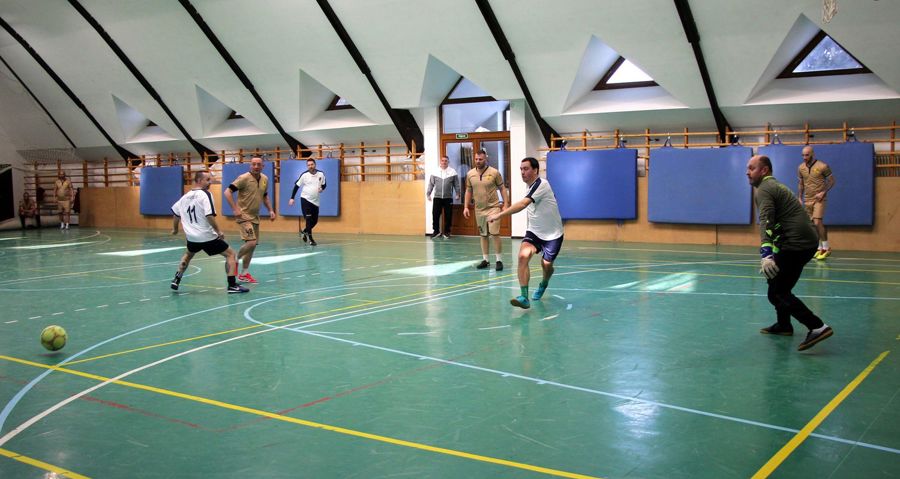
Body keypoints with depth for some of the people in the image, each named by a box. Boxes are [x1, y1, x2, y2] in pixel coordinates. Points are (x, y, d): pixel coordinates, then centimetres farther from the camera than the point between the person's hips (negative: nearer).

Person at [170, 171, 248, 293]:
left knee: (188, 254, 36)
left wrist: (175, 229, 38)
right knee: (230, 254, 3)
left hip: (192, 237, 7)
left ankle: (176, 280, 35)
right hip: (207, 237, -7)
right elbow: (209, 216, -25)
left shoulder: (186, 196, 9)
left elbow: (175, 212, 22)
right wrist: (219, 231, -16)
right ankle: (232, 285, -5)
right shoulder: (205, 194, -13)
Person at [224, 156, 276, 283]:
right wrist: (235, 209, -22)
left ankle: (244, 274, 20)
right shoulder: (244, 178, -14)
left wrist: (270, 210, 11)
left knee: (252, 246, 9)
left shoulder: (265, 179, 7)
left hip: (255, 217, 7)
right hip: (244, 216, -7)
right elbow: (228, 192, -15)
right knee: (251, 242, -20)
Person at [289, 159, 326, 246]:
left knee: (315, 220, 9)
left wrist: (322, 188, -11)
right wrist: (292, 198, -6)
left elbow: (324, 184, 13)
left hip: (315, 201, 4)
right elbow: (297, 186, -2)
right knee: (309, 219, -11)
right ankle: (310, 239, -6)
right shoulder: (304, 175, -9)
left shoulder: (321, 174, -2)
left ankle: (304, 232, 34)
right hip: (305, 199, -4)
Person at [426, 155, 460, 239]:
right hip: (437, 197, 1)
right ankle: (436, 231, 15)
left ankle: (447, 232, 15)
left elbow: (456, 184, 4)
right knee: (435, 215, 1)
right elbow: (431, 184, 7)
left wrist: (457, 194, 0)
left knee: (448, 216, 3)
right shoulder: (435, 172, 4)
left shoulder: (453, 172, 1)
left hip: (448, 198, -1)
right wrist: (428, 194, 3)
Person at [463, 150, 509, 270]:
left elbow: (502, 188, -2)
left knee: (495, 234, -8)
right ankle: (485, 260, 19)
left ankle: (499, 260, 1)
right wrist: (466, 207, 6)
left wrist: (505, 204, -9)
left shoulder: (494, 172, -7)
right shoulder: (470, 174, 3)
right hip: (479, 209, 4)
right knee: (483, 235, 10)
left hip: (493, 207, -4)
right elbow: (468, 191, 11)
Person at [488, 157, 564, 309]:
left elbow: (523, 204, -37)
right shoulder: (530, 187, 3)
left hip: (552, 234, -6)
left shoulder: (541, 184, -23)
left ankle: (543, 284, 40)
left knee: (546, 264, 2)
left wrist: (500, 215, -44)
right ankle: (524, 298, -23)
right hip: (534, 231, 6)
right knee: (523, 256, -19)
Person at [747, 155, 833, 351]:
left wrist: (766, 253, -35)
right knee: (775, 281, 24)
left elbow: (766, 221, -24)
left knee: (777, 292, -10)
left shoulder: (765, 189, -8)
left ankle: (817, 327, -19)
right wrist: (772, 253, 39)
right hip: (808, 241, 10)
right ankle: (783, 325, 34)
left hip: (795, 244, -10)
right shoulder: (776, 186, 24)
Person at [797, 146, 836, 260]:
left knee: (817, 223, -14)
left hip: (818, 199, -5)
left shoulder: (822, 166, -9)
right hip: (807, 200, 5)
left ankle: (826, 248, -3)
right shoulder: (801, 168, 6)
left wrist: (823, 192, -13)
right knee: (813, 225, 7)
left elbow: (831, 181, -3)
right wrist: (800, 198, 9)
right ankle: (820, 248, 16)